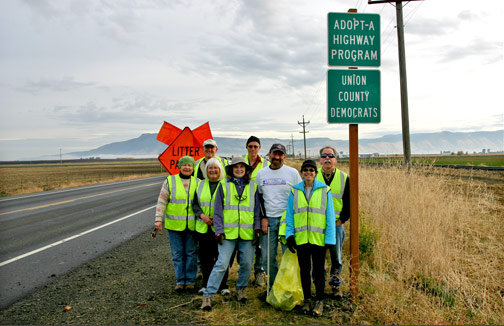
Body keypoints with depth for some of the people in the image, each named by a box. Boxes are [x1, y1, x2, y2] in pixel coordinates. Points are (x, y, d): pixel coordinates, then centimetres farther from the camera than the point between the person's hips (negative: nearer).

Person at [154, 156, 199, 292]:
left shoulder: (197, 183, 5)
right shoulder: (170, 181, 0)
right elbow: (162, 201, 0)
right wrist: (158, 218, -7)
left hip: (191, 225, 1)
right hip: (174, 224, -1)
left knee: (190, 253, 6)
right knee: (177, 254, 5)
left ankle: (190, 280, 18)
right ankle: (180, 281, 17)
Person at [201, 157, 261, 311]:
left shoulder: (253, 186, 10)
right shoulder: (224, 185, 4)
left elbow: (257, 209, 13)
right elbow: (218, 210, 3)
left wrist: (257, 228, 4)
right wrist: (219, 230, -4)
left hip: (247, 233, 3)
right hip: (228, 232, -2)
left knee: (247, 264, 8)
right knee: (222, 263, -8)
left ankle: (241, 289, 31)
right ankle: (208, 295, 0)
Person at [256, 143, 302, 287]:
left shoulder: (292, 172, 1)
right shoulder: (261, 174, 9)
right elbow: (259, 198, 14)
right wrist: (262, 218, 4)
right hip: (268, 219, 3)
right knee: (268, 256, 5)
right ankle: (273, 286, 20)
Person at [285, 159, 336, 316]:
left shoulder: (324, 190, -1)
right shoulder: (295, 191, 5)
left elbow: (330, 216, -1)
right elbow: (289, 215, 7)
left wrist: (330, 238, -6)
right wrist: (289, 235, -1)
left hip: (319, 238, -2)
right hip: (301, 239, 2)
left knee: (318, 270, 7)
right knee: (304, 270, 11)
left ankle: (319, 301, 22)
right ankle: (307, 299, 26)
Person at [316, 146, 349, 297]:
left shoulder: (344, 178, 3)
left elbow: (348, 201, 6)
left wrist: (342, 219, -3)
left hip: (336, 224, 0)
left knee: (336, 257, 6)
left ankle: (335, 285, 22)